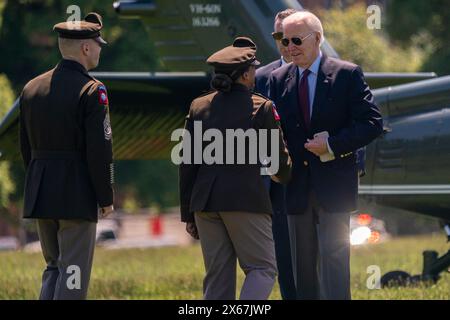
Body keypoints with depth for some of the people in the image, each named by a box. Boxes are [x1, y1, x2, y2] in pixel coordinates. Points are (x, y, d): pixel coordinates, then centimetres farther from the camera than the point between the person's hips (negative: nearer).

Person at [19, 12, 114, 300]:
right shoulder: (91, 91, -12)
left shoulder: (32, 89, 10)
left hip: (40, 194, 7)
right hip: (77, 195, -7)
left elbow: (27, 148, 14)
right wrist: (106, 199, -7)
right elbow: (100, 150, -15)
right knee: (73, 273, -1)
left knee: (54, 268, 17)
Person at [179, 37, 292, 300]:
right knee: (263, 268, 1)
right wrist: (284, 176, 26)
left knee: (217, 276, 9)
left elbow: (187, 165, 9)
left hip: (205, 200, 5)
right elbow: (279, 158, 2)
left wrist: (188, 213, 14)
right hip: (245, 198, -5)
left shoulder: (199, 107, 9)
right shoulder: (261, 108, -4)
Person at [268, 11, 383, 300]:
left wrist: (332, 144, -15)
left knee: (333, 257, -10)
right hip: (296, 187, 4)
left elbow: (372, 123, -6)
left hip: (334, 183, -4)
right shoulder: (279, 80, 10)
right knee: (303, 264, 7)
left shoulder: (347, 74, -3)